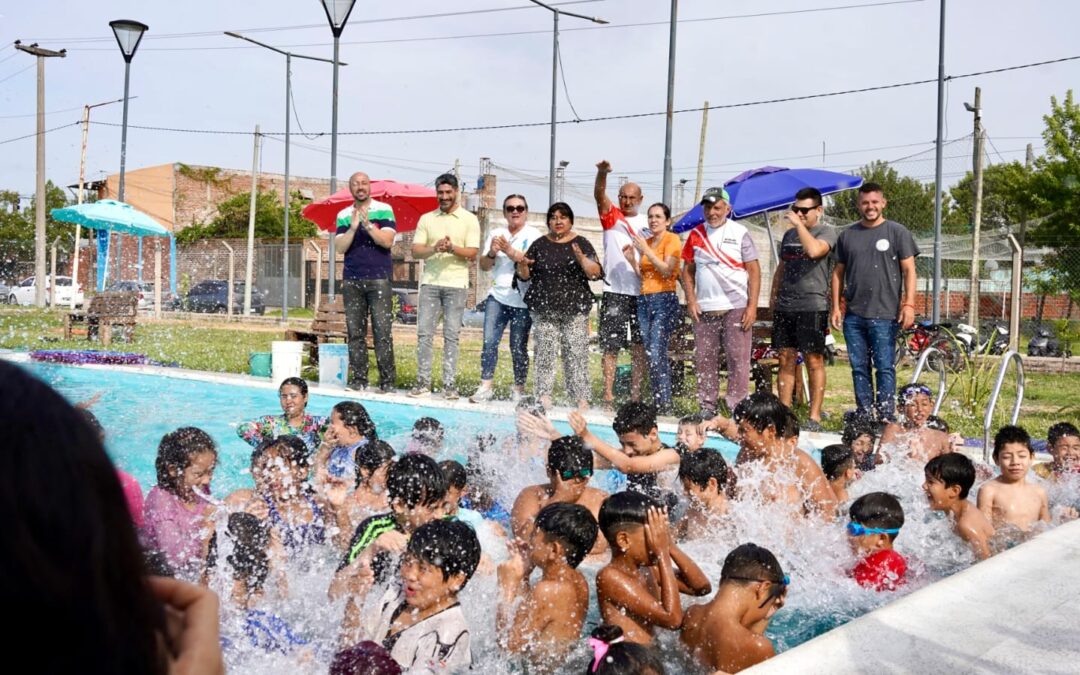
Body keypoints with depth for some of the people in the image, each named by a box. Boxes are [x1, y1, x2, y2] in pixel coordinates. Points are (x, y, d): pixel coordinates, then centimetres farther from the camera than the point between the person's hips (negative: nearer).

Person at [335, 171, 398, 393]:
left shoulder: (384, 210, 4)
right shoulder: (343, 215, 12)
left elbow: (387, 241, -6)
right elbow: (341, 247, 2)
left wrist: (368, 224, -15)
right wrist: (353, 227, -11)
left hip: (379, 279, -3)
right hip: (351, 280, 3)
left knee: (382, 332, -7)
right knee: (355, 333, 3)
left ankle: (387, 381, -5)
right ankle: (358, 380, 8)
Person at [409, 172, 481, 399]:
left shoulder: (469, 219, 5)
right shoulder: (426, 219, 12)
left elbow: (472, 253, -3)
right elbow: (416, 251, 4)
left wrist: (452, 248, -20)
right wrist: (434, 249, -16)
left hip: (456, 283, -2)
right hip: (430, 281, 2)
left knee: (451, 334, -1)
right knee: (424, 332, -2)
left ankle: (449, 383, 3)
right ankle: (423, 382, 3)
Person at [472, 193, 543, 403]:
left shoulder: (534, 235, 0)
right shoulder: (496, 234, 13)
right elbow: (484, 266, 9)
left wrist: (510, 251, -23)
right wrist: (492, 253, -11)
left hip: (522, 300, -3)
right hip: (498, 296, 3)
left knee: (518, 346, 0)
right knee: (489, 341, -7)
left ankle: (519, 390, 11)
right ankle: (485, 386, -4)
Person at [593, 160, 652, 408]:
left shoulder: (647, 223, 13)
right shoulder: (611, 216, 5)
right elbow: (599, 195, -13)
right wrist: (602, 173, -31)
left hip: (641, 292, 2)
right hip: (614, 291, -2)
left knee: (639, 346, 4)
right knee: (610, 345, -3)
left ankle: (635, 395, 10)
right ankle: (608, 396, -1)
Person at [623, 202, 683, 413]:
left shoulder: (672, 239, -1)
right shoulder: (645, 242, 18)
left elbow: (667, 270, -12)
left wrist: (646, 250, -14)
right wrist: (632, 260, 5)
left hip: (665, 300, -7)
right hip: (644, 300, 7)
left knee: (657, 353, -16)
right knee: (649, 355, 3)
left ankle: (665, 405, -14)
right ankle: (656, 402, 6)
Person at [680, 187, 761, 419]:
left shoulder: (739, 232, 2)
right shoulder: (696, 235, 11)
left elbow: (754, 271, 0)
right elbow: (688, 270, 14)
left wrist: (752, 305, -8)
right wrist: (691, 300, 1)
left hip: (736, 306, -3)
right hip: (704, 308, 3)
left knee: (738, 358, -3)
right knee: (704, 358, 5)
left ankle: (737, 406, 1)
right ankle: (707, 406, 13)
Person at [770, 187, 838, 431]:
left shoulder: (826, 231, -2)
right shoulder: (789, 234, 19)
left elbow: (814, 250, -23)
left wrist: (799, 224, -15)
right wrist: (774, 296, 20)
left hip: (812, 305, -6)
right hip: (785, 306, 6)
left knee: (814, 361, -3)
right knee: (786, 360, 6)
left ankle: (814, 417, 0)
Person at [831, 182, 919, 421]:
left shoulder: (898, 232, 5)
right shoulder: (847, 235, 15)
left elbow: (909, 270, 1)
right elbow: (838, 272, 16)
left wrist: (909, 304, -9)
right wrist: (836, 306, 8)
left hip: (885, 314, -4)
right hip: (853, 314, 4)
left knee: (885, 368, -5)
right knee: (859, 368, 6)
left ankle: (886, 418, -2)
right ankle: (864, 417, 13)